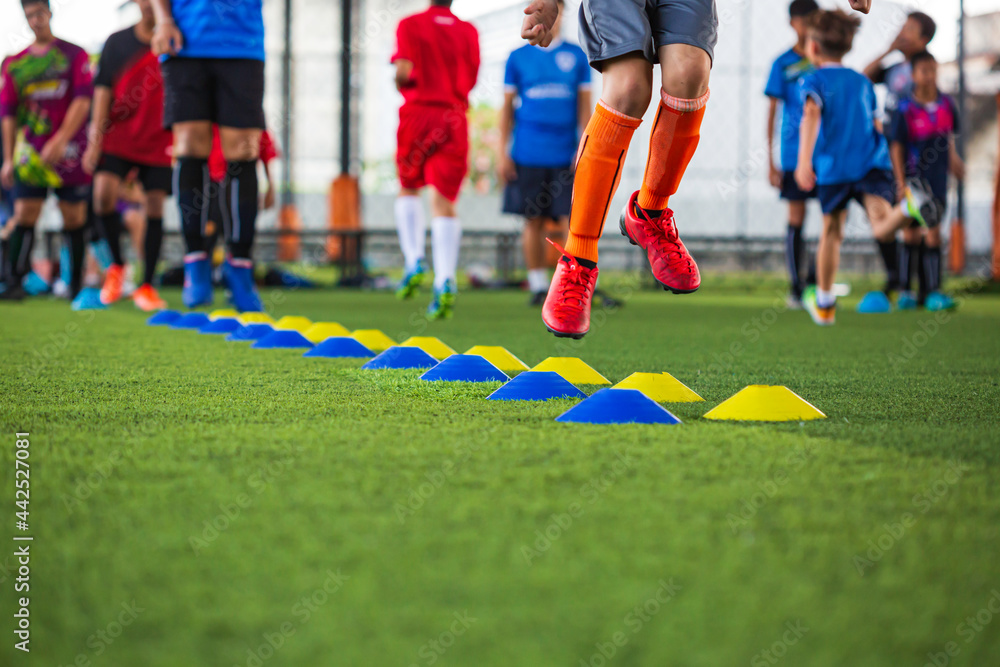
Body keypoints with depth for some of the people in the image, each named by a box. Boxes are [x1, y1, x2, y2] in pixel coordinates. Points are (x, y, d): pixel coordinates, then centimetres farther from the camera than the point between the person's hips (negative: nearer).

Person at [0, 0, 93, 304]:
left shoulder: (74, 55, 4)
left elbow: (82, 100, -6)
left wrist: (60, 140, -18)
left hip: (69, 151, -2)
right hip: (30, 150, 2)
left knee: (74, 219, 0)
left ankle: (77, 285, 6)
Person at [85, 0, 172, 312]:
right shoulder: (117, 42, 4)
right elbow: (103, 90, 2)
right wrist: (95, 139, -5)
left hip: (160, 142, 0)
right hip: (119, 139, 0)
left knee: (155, 207, -1)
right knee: (104, 192, -18)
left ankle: (147, 285, 10)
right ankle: (117, 265, 5)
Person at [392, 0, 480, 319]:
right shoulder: (468, 32, 9)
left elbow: (404, 71, -11)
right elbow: (471, 79, 10)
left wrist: (399, 82, 11)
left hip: (418, 113, -1)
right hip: (455, 119, 1)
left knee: (408, 190, 20)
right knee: (444, 201, -4)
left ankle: (414, 261, 2)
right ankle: (445, 281, -18)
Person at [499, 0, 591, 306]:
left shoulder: (577, 56, 6)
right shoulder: (518, 57, 7)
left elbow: (585, 106, 6)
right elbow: (507, 107, 9)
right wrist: (503, 153, 3)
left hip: (566, 156, 0)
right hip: (528, 155, 0)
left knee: (570, 219, -7)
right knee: (534, 221, 2)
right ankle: (538, 287, 10)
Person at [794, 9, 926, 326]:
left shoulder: (814, 80, 5)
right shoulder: (862, 82, 20)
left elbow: (812, 114, -14)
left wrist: (804, 161, -25)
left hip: (833, 168, -2)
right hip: (873, 163, 2)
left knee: (832, 232, 15)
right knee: (882, 228, -15)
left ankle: (824, 303, 28)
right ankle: (908, 206, -49)